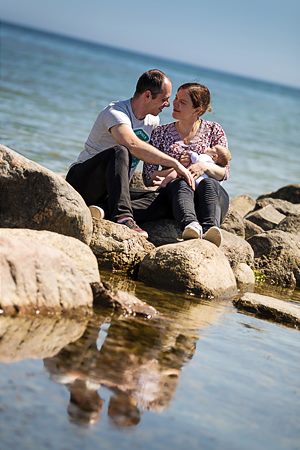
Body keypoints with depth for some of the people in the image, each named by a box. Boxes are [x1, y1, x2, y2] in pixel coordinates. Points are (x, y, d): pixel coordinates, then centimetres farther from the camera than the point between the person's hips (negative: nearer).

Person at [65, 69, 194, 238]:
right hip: (82, 181, -7)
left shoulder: (153, 121, 8)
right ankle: (122, 217, -48)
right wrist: (175, 164, -38)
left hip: (111, 191, 7)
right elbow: (133, 144, -38)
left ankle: (102, 208, -25)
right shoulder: (115, 113, -19)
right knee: (120, 152, -37)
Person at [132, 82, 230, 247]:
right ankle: (190, 226, -65)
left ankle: (210, 228, -64)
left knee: (208, 183, -35)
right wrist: (175, 170, -11)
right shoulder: (161, 132, 16)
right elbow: (148, 178, 8)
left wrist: (205, 166, -14)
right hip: (174, 193, 0)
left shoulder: (213, 130, 15)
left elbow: (224, 173, 7)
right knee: (181, 183, -35)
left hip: (208, 195, 0)